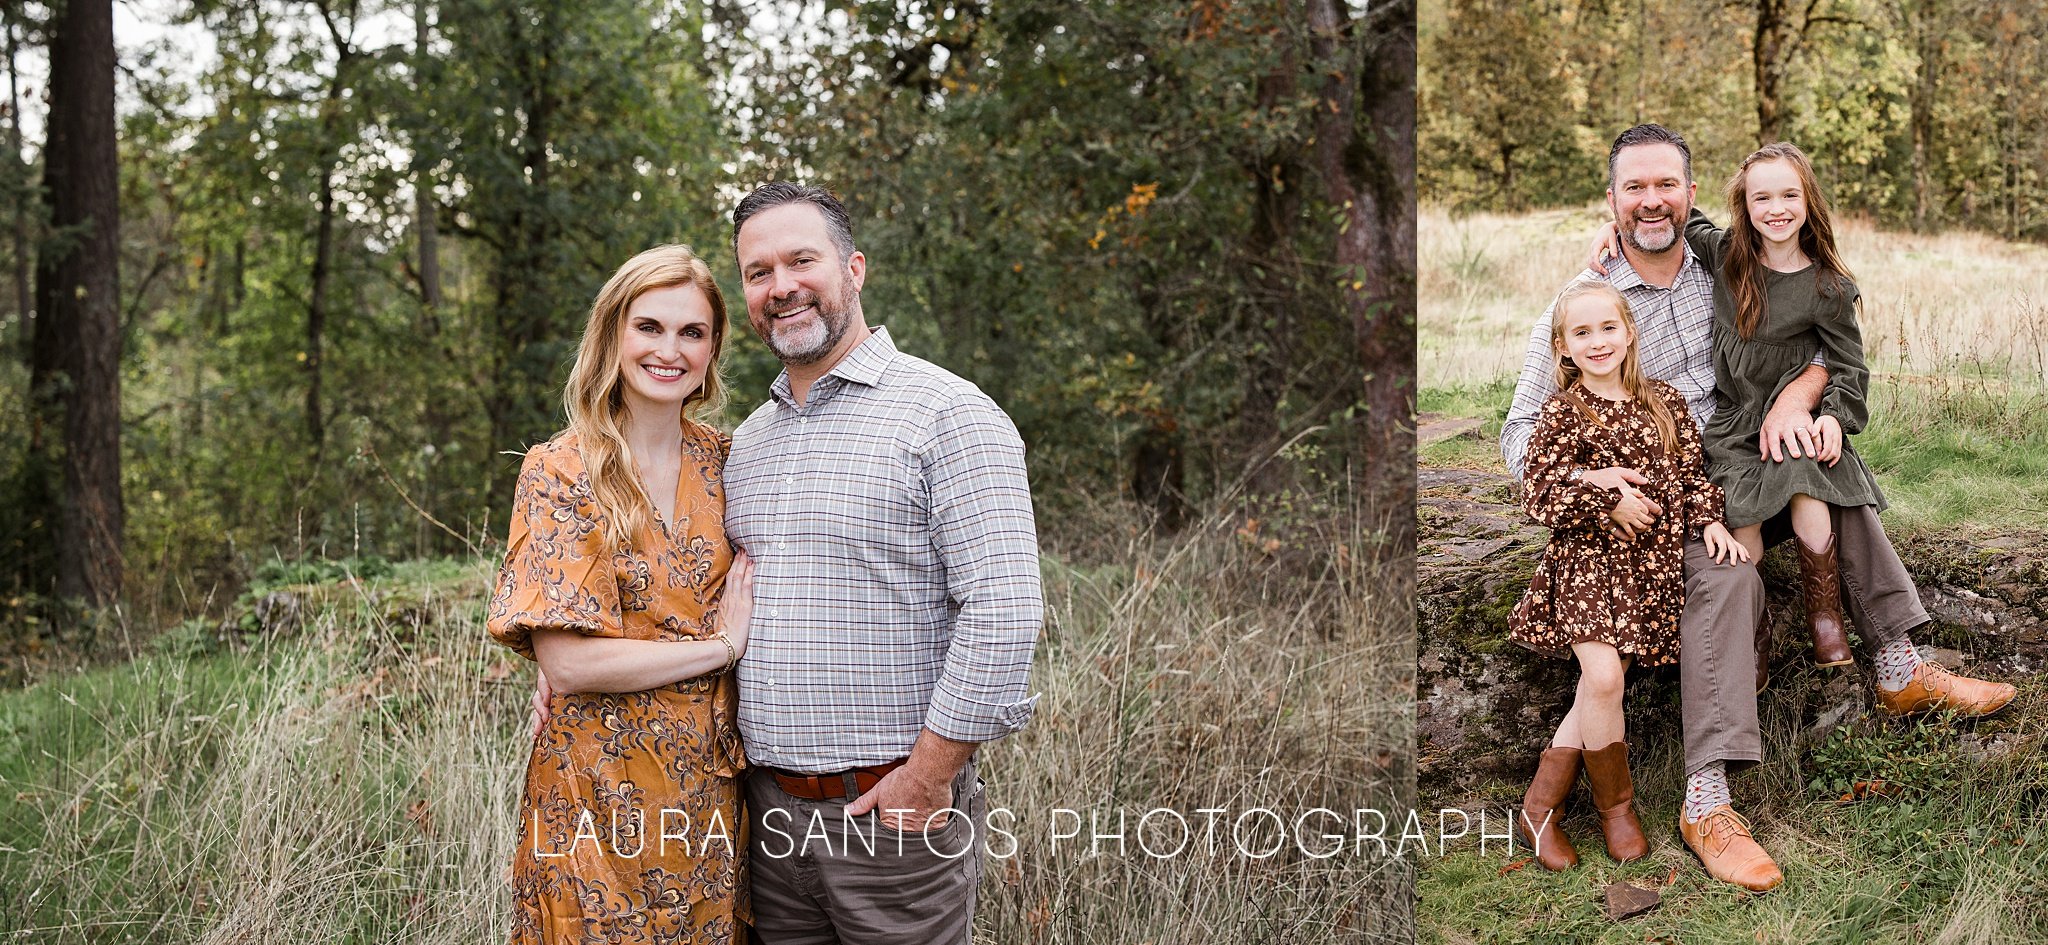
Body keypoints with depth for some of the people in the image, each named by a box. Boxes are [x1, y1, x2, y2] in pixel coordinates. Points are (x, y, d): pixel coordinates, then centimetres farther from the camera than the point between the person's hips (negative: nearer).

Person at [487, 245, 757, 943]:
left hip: (711, 780, 4)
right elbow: (564, 662, -17)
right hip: (600, 787, -4)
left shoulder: (724, 463, 4)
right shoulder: (560, 473, -10)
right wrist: (723, 644, -12)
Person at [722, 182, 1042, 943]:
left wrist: (928, 777, -16)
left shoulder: (947, 414, -9)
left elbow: (1002, 613, -16)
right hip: (769, 808, 6)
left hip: (894, 811, -6)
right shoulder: (748, 441, 14)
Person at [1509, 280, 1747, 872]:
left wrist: (1710, 522, -3)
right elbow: (1540, 498, -7)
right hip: (1588, 560, -4)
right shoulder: (1562, 414, -2)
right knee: (1603, 677, -20)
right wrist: (1604, 497, -16)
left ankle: (1542, 804, 11)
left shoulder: (1665, 403, 10)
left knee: (1601, 682, -3)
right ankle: (1616, 805, 2)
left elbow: (1693, 473, 13)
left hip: (1654, 563, 4)